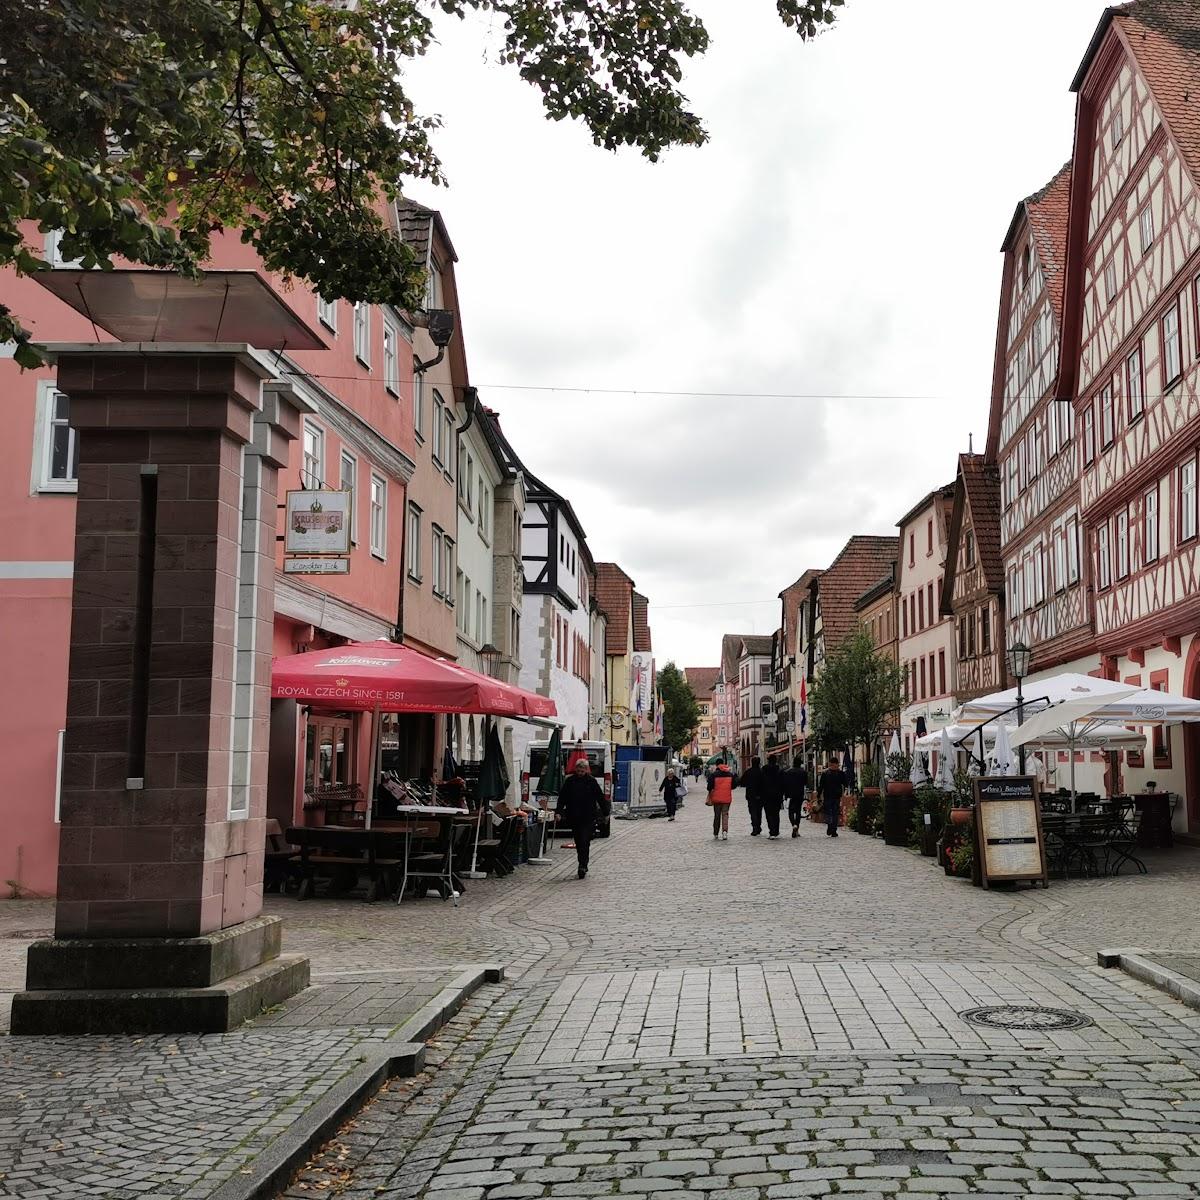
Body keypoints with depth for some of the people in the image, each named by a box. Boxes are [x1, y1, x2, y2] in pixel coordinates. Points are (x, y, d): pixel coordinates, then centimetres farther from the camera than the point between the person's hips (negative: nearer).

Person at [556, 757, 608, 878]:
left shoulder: (591, 781, 1)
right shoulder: (569, 781, 4)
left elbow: (600, 798, 6)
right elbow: (562, 798, 5)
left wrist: (605, 813, 7)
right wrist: (559, 812, -5)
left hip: (588, 819, -2)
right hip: (574, 818, 3)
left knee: (585, 843, -11)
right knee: (578, 844, 9)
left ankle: (583, 866, -12)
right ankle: (583, 867, 20)